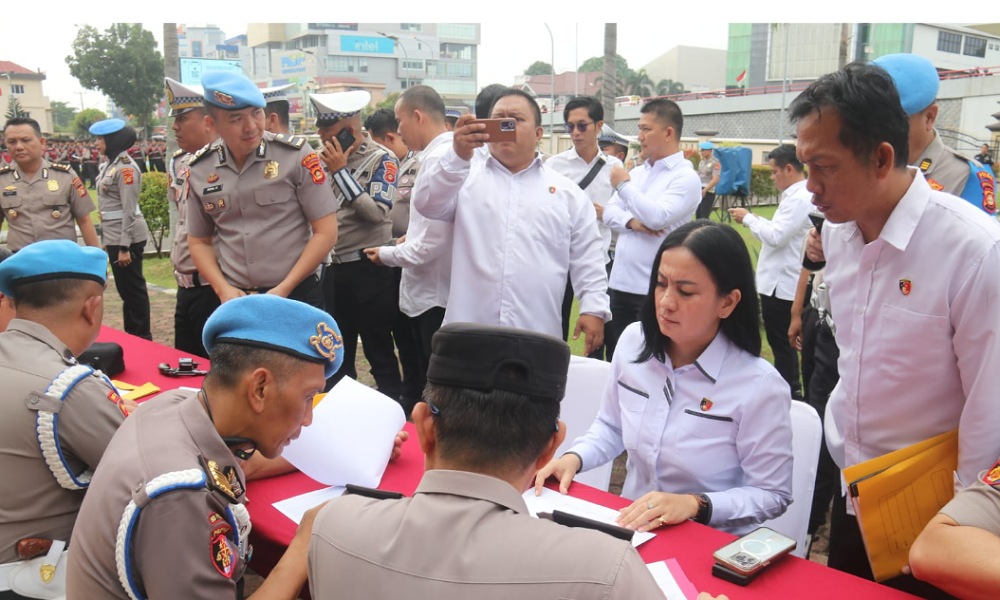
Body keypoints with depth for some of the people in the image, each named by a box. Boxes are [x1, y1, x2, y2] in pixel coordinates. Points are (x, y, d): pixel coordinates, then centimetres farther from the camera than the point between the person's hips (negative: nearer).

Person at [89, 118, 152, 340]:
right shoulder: (111, 165, 12)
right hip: (114, 236, 9)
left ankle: (142, 337, 10)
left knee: (133, 289, 0)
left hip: (126, 237, -9)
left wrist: (124, 246, -20)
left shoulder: (125, 167, -15)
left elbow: (129, 210, -19)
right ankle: (132, 335, 25)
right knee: (125, 289, 15)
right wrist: (108, 241, 18)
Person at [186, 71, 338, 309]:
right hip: (235, 300, 3)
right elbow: (198, 242, 13)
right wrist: (223, 289, -3)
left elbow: (326, 233, -8)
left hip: (297, 295, -3)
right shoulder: (199, 170, 2)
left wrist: (283, 289, -12)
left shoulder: (296, 155, -9)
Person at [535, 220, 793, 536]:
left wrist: (696, 504, -21)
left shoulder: (760, 386, -16)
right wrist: (573, 458, -2)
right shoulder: (634, 341, 0)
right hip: (630, 527, 6)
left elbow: (773, 494, -7)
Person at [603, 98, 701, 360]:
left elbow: (658, 217, -22)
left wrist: (624, 185, -10)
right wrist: (632, 222, -12)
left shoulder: (685, 177, -9)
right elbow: (609, 211, 9)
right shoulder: (637, 172, 13)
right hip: (620, 283, 7)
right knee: (615, 358, 16)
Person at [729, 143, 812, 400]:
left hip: (781, 284, -10)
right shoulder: (797, 195, 12)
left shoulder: (799, 198, -21)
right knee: (780, 340, 19)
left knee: (781, 342, 1)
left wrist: (748, 218, -12)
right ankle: (788, 389, 31)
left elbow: (775, 236, -25)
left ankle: (790, 393, 12)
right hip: (779, 280, 10)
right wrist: (752, 218, 7)